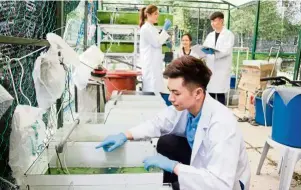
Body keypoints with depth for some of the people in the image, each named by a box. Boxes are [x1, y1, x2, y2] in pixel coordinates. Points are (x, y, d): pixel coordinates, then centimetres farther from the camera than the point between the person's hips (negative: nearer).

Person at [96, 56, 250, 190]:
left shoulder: (222, 124, -37)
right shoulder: (183, 106, -17)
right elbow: (157, 123, -1)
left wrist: (173, 166, -38)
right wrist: (125, 136, -15)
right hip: (200, 160, 6)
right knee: (166, 143, -8)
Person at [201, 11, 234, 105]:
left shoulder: (229, 35, -1)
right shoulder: (210, 35, 16)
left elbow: (227, 50, -15)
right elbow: (204, 48, 9)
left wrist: (214, 52, -30)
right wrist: (202, 50, -15)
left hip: (222, 69, -5)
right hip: (210, 68, 5)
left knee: (220, 94, -4)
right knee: (210, 93, 7)